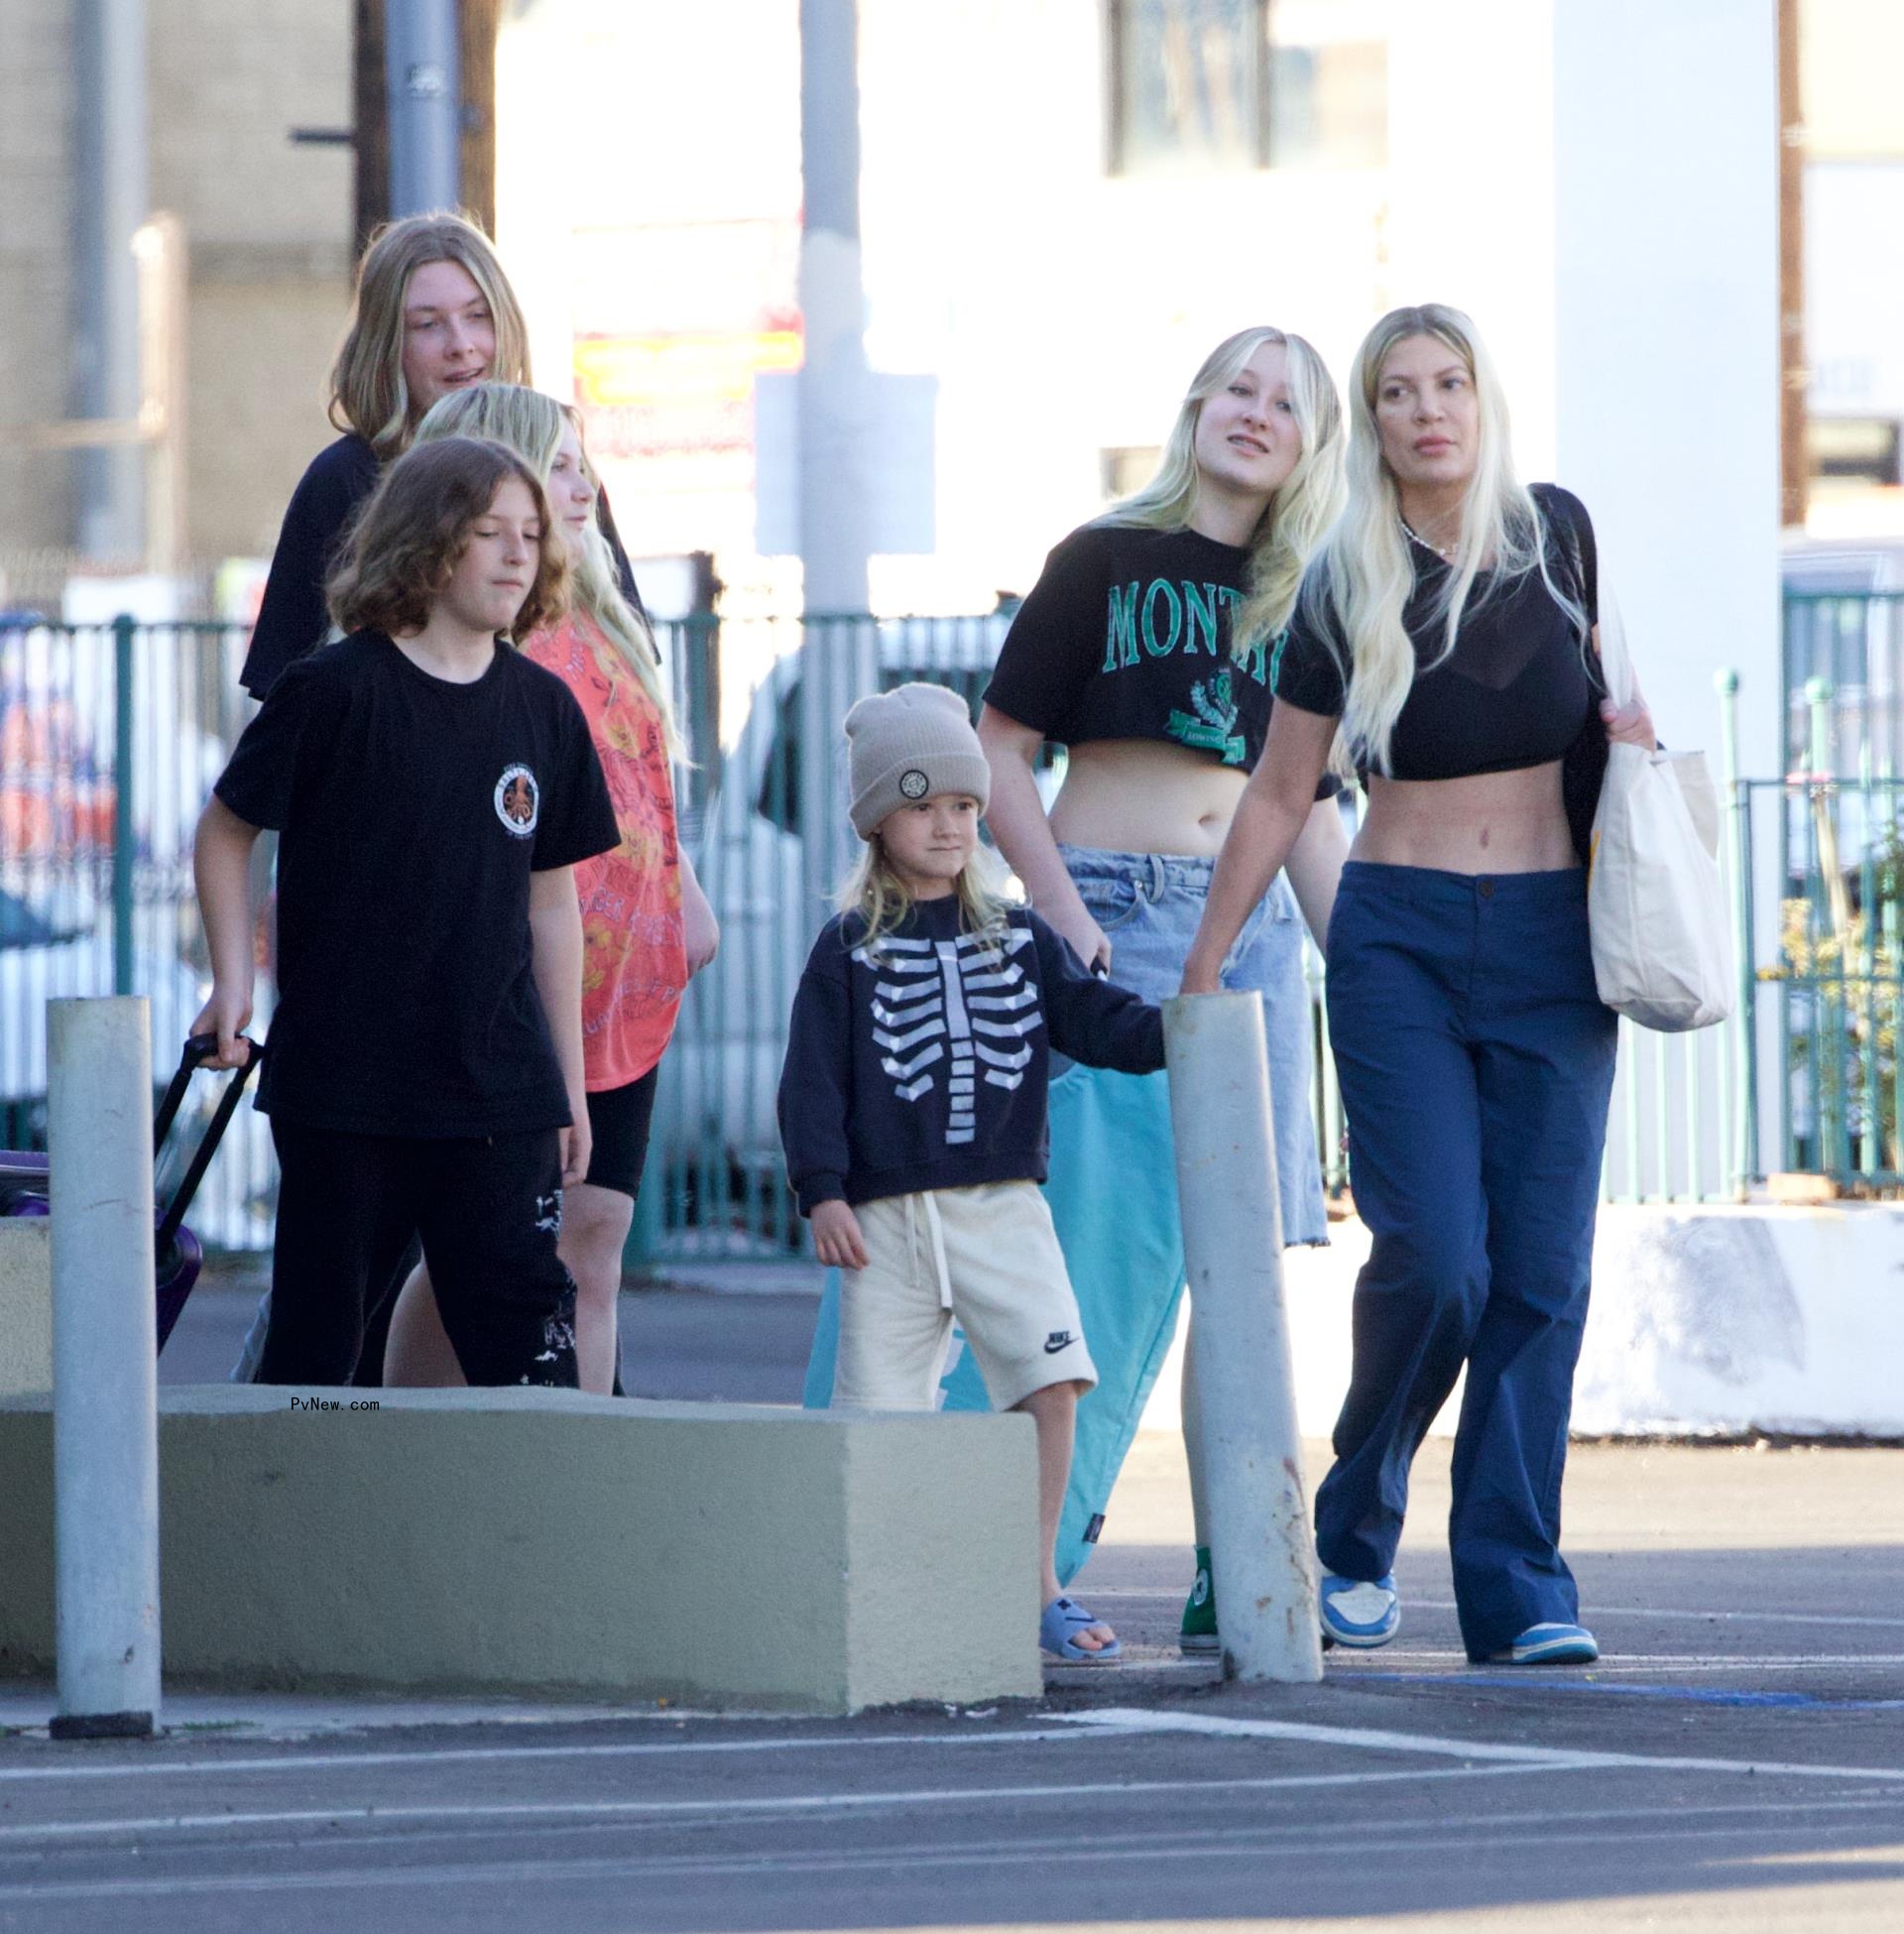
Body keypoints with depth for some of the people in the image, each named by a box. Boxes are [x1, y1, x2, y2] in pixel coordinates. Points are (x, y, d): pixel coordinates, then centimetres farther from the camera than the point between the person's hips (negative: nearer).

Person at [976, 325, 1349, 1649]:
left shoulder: (1298, 609, 16)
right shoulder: (1106, 562, 3)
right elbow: (1001, 757, -1)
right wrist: (1068, 920, -13)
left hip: (1252, 935, 5)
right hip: (1111, 916, -5)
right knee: (1113, 1245, -12)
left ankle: (1232, 1577, 4)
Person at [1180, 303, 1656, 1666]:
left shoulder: (1557, 533, 3)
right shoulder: (1348, 589, -1)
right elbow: (1280, 796, 8)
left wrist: (1629, 728, 1)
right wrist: (1203, 967, 9)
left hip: (1551, 942, 2)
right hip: (1401, 939, -2)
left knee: (1542, 1271, -4)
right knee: (1434, 1254, -14)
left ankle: (1518, 1589, 0)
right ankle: (1359, 1531, 8)